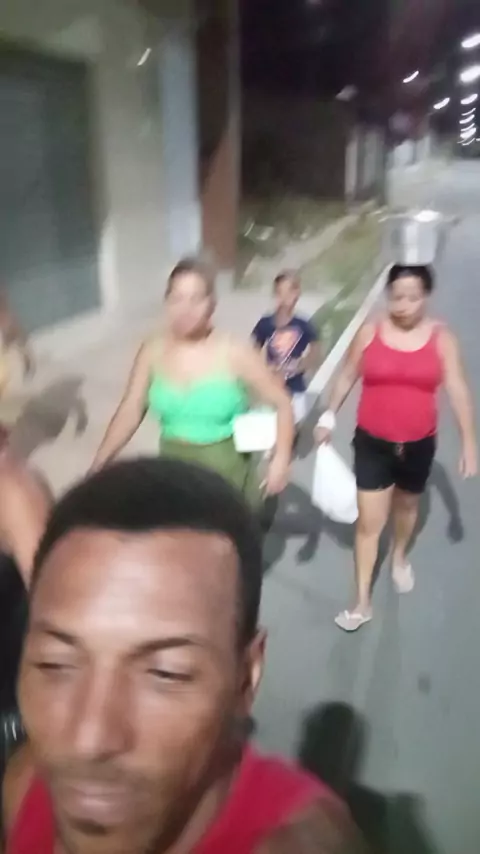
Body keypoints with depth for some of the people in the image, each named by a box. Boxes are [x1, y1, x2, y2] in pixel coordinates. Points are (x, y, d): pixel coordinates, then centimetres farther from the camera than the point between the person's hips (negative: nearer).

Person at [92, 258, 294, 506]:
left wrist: (281, 459, -15)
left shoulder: (235, 354, -14)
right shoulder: (153, 352, -4)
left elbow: (282, 404, -6)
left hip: (227, 471, -2)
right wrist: (98, 464, -8)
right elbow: (131, 412, 0)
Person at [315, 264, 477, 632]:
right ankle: (363, 601, 15)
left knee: (407, 506, 25)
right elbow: (347, 377, 4)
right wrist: (329, 417, 2)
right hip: (372, 442, -1)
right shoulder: (370, 332, -8)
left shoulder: (442, 338, -9)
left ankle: (400, 557, 55)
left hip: (418, 444, 1)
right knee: (369, 522, 2)